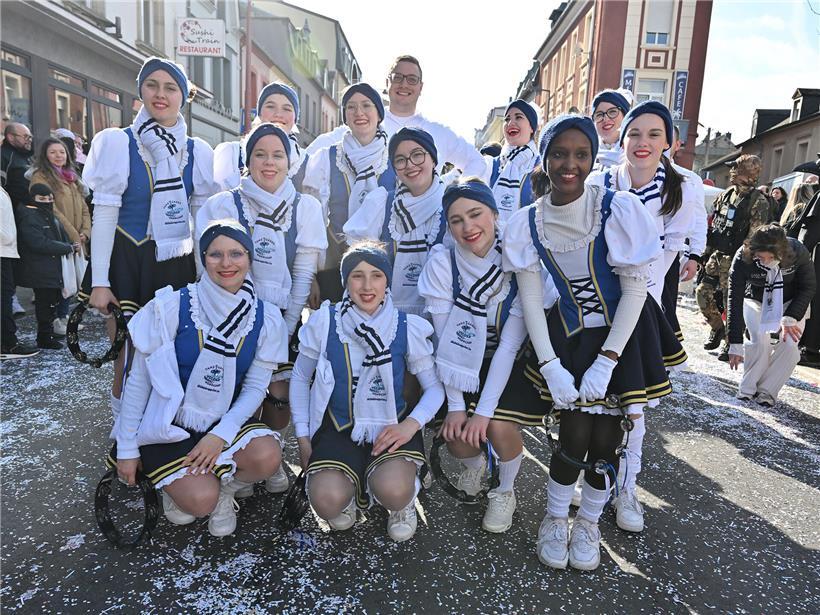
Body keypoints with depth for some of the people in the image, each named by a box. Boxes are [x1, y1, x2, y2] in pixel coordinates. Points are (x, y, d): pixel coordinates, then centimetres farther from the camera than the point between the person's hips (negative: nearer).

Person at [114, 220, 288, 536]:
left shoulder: (264, 318, -7)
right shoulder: (173, 306, -14)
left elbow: (255, 388, -4)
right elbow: (138, 380, -8)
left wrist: (220, 435, -18)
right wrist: (127, 448, -4)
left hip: (225, 424, 3)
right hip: (169, 427, -2)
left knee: (267, 456, -27)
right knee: (201, 501, -23)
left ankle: (225, 489, 6)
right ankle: (178, 483, 13)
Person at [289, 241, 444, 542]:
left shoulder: (408, 328, -5)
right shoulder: (324, 322, -5)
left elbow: (435, 387, 2)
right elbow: (300, 377, 7)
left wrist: (411, 424, -17)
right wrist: (303, 438, 1)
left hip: (391, 427, 0)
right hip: (339, 426, 1)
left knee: (393, 492, -30)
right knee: (327, 502, -26)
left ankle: (403, 500, 9)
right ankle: (347, 490, 12)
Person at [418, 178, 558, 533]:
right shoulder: (442, 264, -17)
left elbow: (509, 345, -21)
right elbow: (446, 340, -16)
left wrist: (485, 410, -22)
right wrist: (455, 404, -18)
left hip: (513, 366, -1)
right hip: (464, 366, 1)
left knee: (499, 425, -22)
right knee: (455, 433, -15)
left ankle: (505, 491, 12)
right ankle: (473, 465, 25)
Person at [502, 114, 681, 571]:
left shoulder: (619, 209, -17)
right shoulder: (528, 222, -8)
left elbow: (635, 290, -14)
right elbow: (531, 298, -6)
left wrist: (605, 363, -17)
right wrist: (550, 366, -13)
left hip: (622, 333, -1)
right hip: (568, 335, 1)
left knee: (605, 439, 2)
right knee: (575, 435, -5)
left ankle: (589, 524, 29)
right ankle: (555, 519, 23)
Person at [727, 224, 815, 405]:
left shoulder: (798, 252, -30)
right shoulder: (743, 258, -32)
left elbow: (809, 287, -12)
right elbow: (735, 301, -30)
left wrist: (790, 318, -24)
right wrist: (735, 345, -30)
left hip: (791, 303, 1)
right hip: (756, 302, -1)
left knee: (789, 344, -18)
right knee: (760, 342, -23)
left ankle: (767, 391, -2)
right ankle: (748, 389, -4)